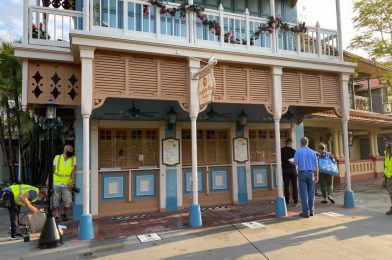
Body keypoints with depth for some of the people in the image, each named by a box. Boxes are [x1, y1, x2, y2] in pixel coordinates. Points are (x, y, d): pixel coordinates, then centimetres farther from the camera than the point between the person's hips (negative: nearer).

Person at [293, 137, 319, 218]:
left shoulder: (298, 152, -2)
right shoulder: (312, 152, 6)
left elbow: (295, 163, -9)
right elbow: (316, 165, 5)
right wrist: (316, 176, 11)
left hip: (302, 173, -3)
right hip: (311, 173, 3)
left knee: (304, 193, -1)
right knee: (311, 192, 11)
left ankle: (306, 212, 0)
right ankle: (311, 210, 17)